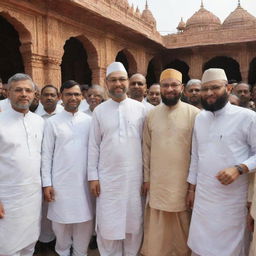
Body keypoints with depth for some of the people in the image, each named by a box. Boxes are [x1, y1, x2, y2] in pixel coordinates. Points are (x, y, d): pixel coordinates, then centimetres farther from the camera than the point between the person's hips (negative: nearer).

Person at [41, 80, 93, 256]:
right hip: (60, 182, -1)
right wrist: (46, 183, -5)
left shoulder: (89, 121, 3)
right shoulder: (53, 122, -2)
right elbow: (46, 154, -2)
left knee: (85, 221, 9)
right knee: (61, 221, 11)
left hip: (84, 181, 2)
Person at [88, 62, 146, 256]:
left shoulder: (140, 108, 0)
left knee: (134, 221, 12)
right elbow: (93, 145, 3)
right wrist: (93, 176, -1)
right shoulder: (99, 111, 2)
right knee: (107, 223, 9)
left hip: (134, 176, 0)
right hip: (107, 177, 0)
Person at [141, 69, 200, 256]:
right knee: (157, 232, 15)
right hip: (157, 183, 3)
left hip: (183, 183, -2)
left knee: (182, 231, 14)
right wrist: (146, 178, 6)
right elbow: (147, 149, 6)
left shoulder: (194, 114, -7)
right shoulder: (152, 115, 3)